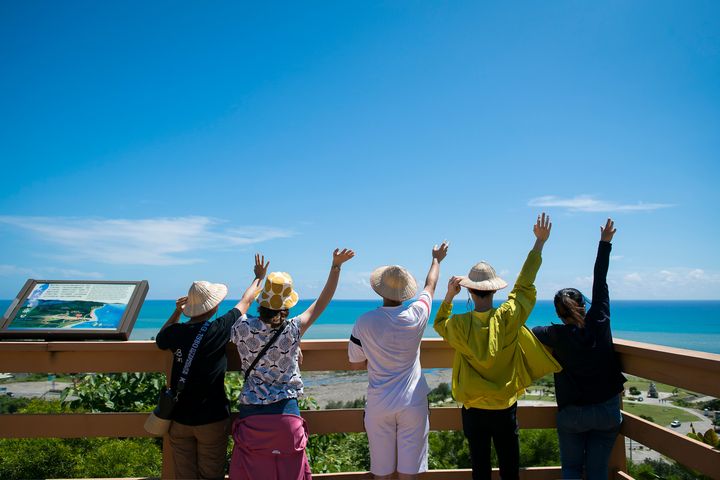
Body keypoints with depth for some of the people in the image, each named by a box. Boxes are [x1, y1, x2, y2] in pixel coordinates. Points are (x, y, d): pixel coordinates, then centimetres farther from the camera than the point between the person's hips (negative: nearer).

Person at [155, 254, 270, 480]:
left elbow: (160, 338, 19)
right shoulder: (218, 330, -16)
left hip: (179, 418, 4)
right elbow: (246, 301, 1)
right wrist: (259, 277, 16)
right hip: (211, 419, -3)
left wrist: (176, 312, 16)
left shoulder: (175, 332, -8)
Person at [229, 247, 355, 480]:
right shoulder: (292, 330, -10)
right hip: (286, 415, -1)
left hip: (251, 417, 1)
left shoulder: (243, 328, -9)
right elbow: (321, 304, -1)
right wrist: (336, 266, 2)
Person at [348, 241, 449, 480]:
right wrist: (437, 259, 28)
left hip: (379, 405, 0)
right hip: (412, 403, 0)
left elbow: (355, 363, 1)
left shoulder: (364, 322, -12)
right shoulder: (416, 316, -9)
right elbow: (431, 285, 11)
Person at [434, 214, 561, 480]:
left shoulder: (459, 325, -15)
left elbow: (439, 324, 9)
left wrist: (449, 296, -3)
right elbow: (524, 285, -4)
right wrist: (540, 241, 4)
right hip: (505, 407, 0)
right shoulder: (508, 318, -16)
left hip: (473, 409, 0)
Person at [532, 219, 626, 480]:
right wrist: (605, 242, 7)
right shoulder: (599, 324, -10)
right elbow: (600, 283, -3)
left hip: (572, 414, -2)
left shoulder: (557, 336, -15)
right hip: (608, 410, 2)